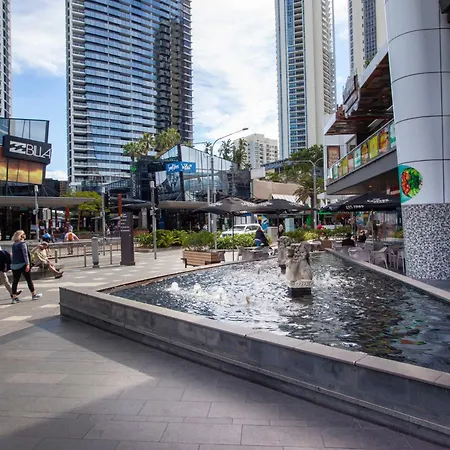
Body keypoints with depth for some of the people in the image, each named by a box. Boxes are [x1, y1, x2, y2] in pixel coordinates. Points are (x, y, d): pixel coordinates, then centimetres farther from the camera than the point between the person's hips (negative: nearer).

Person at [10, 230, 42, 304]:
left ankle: (14, 297, 6)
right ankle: (34, 295, 15)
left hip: (14, 265, 7)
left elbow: (14, 255, 17)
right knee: (29, 280, 5)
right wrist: (27, 264, -21)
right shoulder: (23, 243, -10)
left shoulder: (14, 244, 12)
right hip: (22, 264, -6)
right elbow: (25, 254, -17)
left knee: (15, 281, 7)